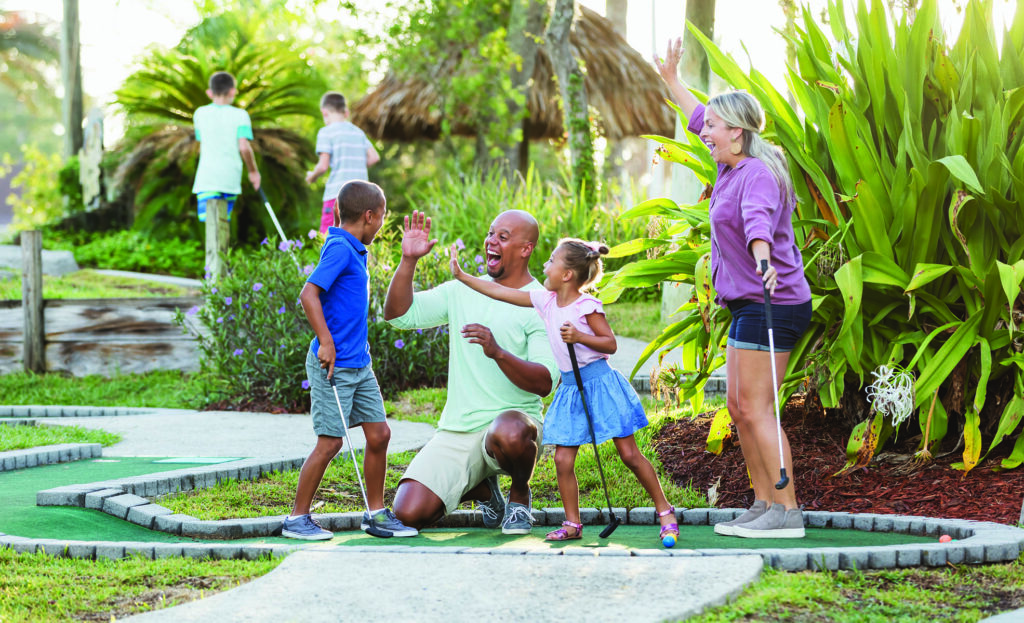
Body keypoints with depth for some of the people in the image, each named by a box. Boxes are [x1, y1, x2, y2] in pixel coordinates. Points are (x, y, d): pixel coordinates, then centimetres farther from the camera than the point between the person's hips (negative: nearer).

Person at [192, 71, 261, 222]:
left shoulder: (200, 113, 9)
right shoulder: (240, 115, 1)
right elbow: (244, 147, -7)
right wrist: (253, 171, 4)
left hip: (206, 179, 0)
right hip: (231, 179, 0)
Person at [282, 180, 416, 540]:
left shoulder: (352, 250, 14)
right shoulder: (339, 248, -14)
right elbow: (309, 294, -22)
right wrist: (326, 342, -23)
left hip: (359, 365, 9)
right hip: (334, 364, -9)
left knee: (379, 433, 8)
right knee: (330, 442, -5)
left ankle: (376, 512, 19)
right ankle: (297, 518, 6)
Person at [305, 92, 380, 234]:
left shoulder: (326, 132, -2)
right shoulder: (358, 132, 15)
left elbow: (323, 166, -8)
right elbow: (374, 157, 9)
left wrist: (311, 176, 11)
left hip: (337, 192, -6)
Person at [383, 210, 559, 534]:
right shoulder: (462, 291, 12)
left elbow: (545, 383, -15)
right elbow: (398, 314, 5)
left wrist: (498, 352, -31)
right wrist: (409, 260, -7)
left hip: (512, 419, -4)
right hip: (456, 431, 4)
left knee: (508, 434, -42)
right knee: (409, 513, -14)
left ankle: (520, 494, -4)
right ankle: (482, 488, 19)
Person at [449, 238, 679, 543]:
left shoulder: (587, 306, -12)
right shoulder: (545, 300, 5)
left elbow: (611, 344, -10)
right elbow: (499, 291, 8)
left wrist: (580, 337, -24)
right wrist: (462, 275, 9)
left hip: (599, 382, -6)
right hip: (571, 388, 6)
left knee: (629, 453, -2)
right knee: (562, 459, -1)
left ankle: (665, 511, 8)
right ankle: (572, 524, 10)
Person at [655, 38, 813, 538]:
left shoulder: (758, 174, -16)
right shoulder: (733, 166, 13)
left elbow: (759, 219, -38)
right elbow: (700, 120, 32)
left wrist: (763, 259, -57)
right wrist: (671, 81, 41)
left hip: (771, 304, -10)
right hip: (748, 304, 10)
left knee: (757, 407, -10)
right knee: (738, 404, 12)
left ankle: (787, 511, -8)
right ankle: (764, 505, 17)